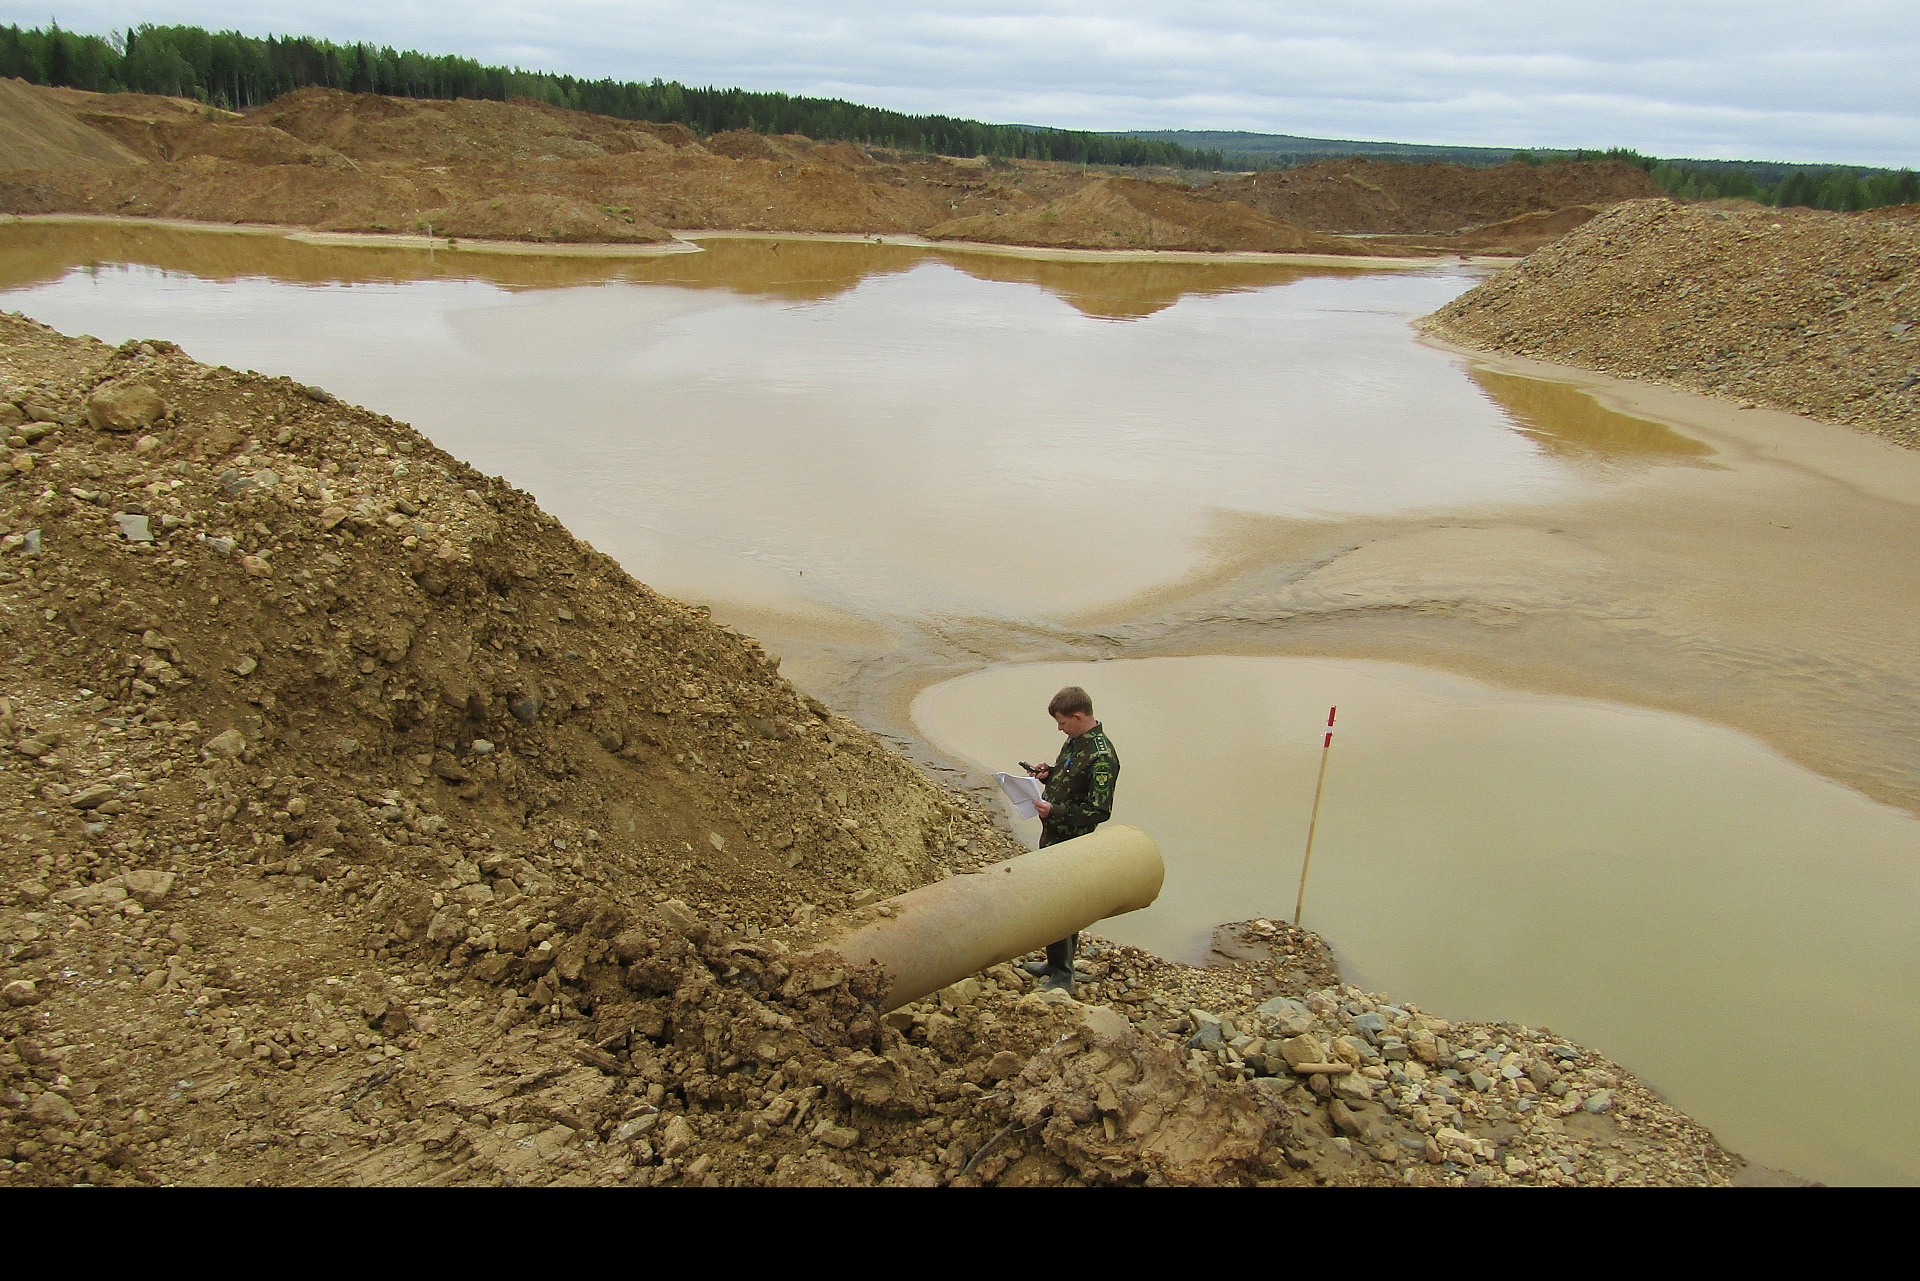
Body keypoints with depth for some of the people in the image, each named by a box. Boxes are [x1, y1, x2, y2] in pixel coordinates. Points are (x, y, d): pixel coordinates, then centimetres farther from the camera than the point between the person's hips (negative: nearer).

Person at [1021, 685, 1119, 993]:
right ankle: (1057, 962, 35)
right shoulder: (1076, 740, 6)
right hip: (1053, 835, 10)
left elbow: (1099, 811, -24)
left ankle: (1062, 978, 8)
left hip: (1069, 843, -10)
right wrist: (1049, 773, 4)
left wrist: (1055, 811, -25)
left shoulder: (1101, 757, -24)